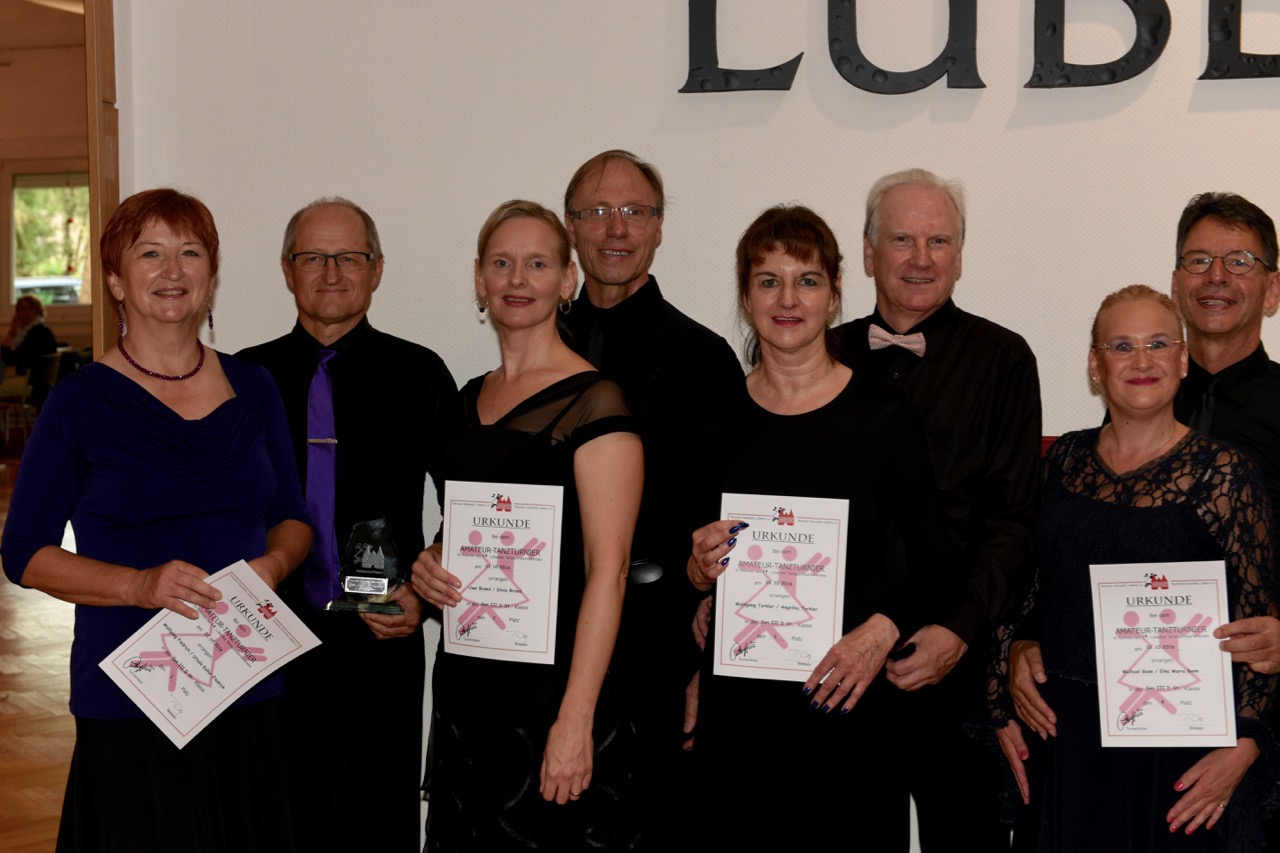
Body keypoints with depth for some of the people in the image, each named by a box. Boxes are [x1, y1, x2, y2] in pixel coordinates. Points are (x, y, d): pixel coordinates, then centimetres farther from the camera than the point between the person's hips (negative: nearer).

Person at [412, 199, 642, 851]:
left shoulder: (592, 401, -10)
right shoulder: (471, 400, 12)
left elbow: (607, 570, -16)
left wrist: (575, 719, -22)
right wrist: (431, 562, 3)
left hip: (549, 691, -7)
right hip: (463, 680, 7)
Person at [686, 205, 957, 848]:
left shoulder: (884, 416, -1)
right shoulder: (717, 422, 5)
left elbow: (934, 561, 2)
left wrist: (882, 630, -13)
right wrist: (699, 570, -7)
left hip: (855, 699, -1)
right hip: (738, 704, 2)